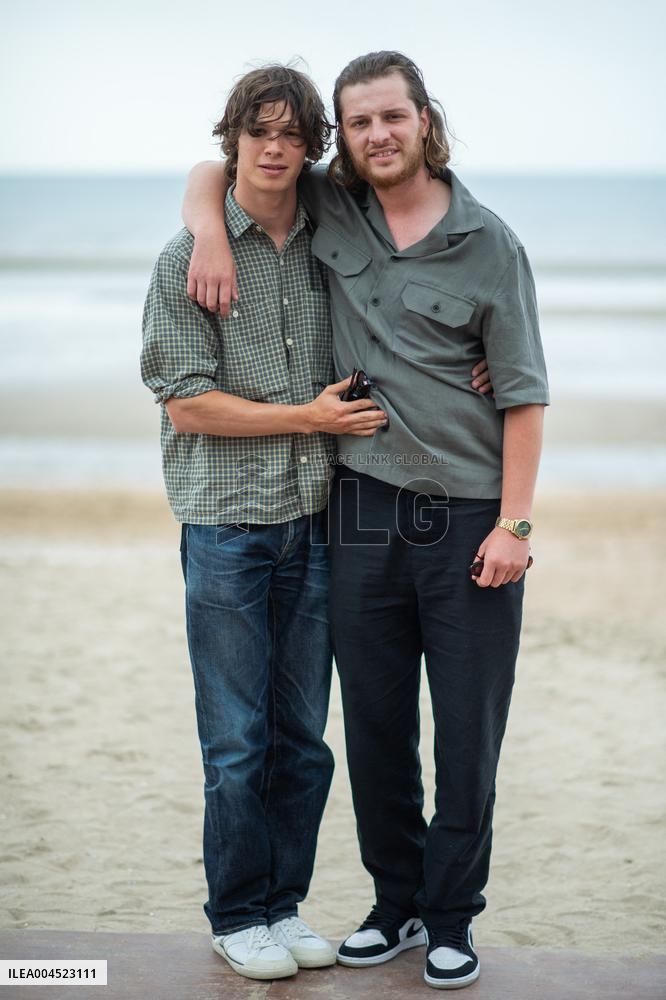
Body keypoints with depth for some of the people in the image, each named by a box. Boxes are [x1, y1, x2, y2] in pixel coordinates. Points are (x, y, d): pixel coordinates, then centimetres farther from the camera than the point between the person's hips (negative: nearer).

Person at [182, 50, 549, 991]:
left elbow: (523, 395, -4)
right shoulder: (328, 209, 5)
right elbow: (215, 171, 18)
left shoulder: (488, 243, -3)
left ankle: (452, 916, 19)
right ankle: (396, 902, 27)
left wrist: (513, 524, -10)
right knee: (375, 725, 11)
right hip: (365, 514, 3)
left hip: (468, 517, -3)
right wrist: (210, 234, -4)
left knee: (468, 732, 3)